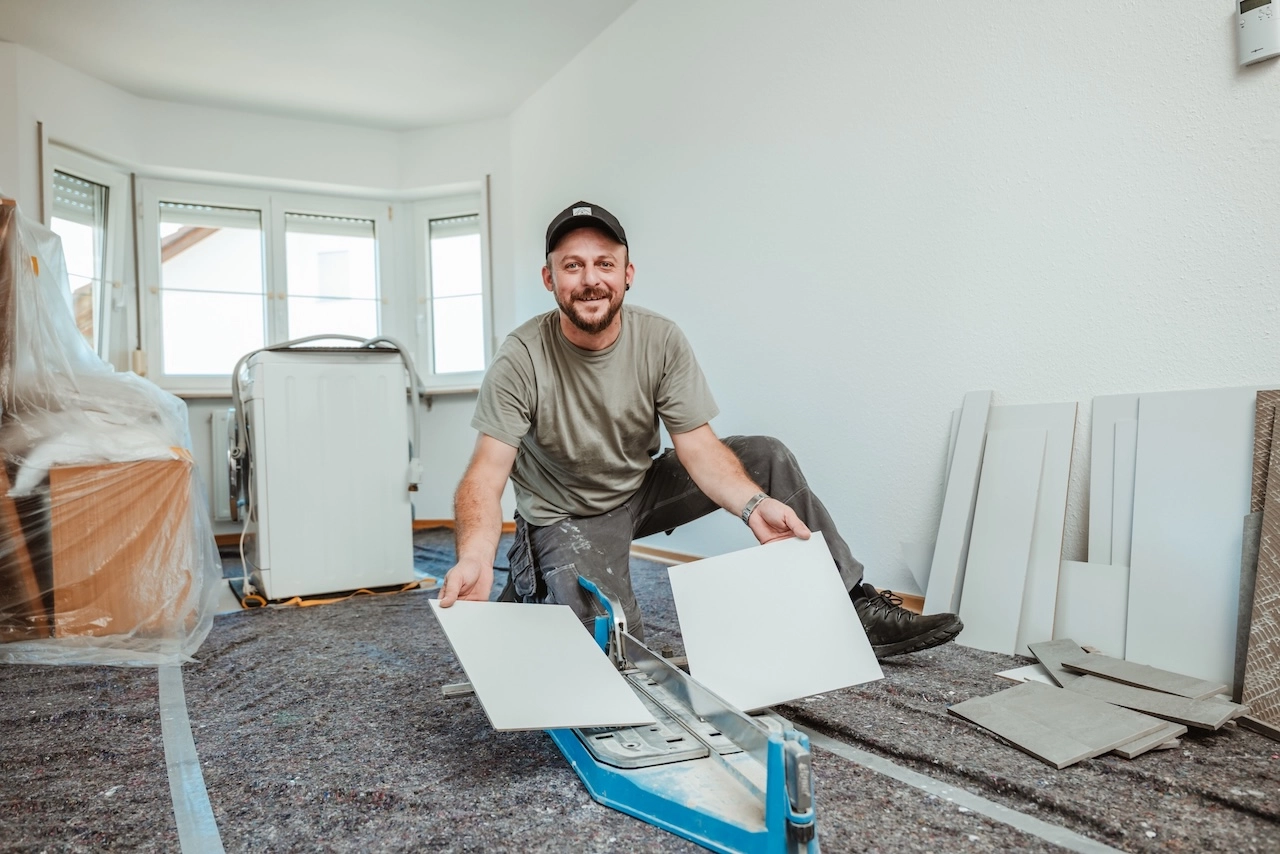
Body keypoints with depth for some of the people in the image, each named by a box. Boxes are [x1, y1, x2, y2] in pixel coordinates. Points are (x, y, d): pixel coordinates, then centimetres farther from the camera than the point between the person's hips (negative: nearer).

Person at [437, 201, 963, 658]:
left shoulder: (661, 342, -13)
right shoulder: (521, 360, -23)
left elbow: (697, 445, -15)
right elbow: (487, 472, -29)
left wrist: (754, 504, -35)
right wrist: (474, 558, -49)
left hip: (643, 487, 4)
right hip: (566, 516, -4)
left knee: (766, 455, -11)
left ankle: (853, 605, -4)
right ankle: (528, 591, 11)